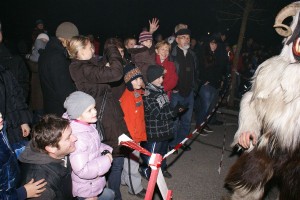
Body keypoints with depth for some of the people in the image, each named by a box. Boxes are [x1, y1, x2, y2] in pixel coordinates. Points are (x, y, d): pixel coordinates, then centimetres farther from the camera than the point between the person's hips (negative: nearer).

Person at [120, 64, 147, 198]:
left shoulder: (138, 93, 3)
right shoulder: (126, 98, -24)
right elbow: (124, 120, -23)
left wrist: (142, 133, 16)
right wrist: (131, 138, -18)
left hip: (138, 134, 8)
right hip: (130, 137, -8)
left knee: (130, 160, 24)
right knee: (132, 162, 9)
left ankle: (125, 180, 44)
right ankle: (135, 188, 28)